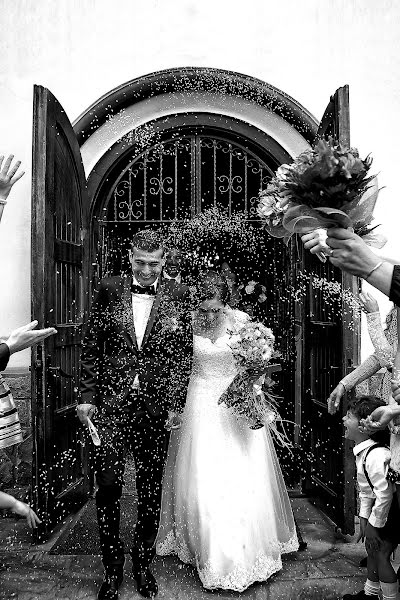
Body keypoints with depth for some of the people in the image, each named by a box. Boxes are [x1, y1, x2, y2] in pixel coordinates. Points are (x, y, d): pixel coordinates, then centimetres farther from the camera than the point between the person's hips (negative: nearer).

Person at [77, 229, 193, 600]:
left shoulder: (176, 296, 2)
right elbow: (91, 347, 5)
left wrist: (175, 405, -5)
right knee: (108, 487, 4)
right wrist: (87, 396, -1)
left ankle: (143, 564, 32)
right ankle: (112, 568, 26)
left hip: (155, 406, 0)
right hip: (109, 404, 0)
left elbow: (183, 355, 0)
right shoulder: (108, 291, 4)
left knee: (150, 492, 12)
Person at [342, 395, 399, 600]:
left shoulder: (376, 456, -33)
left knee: (381, 554, 1)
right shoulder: (362, 451, -1)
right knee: (372, 549, 20)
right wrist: (364, 518, 8)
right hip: (379, 509, 9)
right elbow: (365, 489, 7)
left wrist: (374, 525, -18)